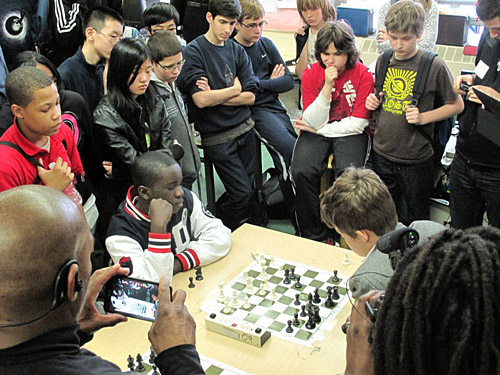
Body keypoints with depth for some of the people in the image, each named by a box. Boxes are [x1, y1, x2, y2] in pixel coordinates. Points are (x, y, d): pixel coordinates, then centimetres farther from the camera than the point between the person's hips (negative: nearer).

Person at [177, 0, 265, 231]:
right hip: (216, 136, -5)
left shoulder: (237, 51, 10)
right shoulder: (193, 52, -6)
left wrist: (215, 96, -10)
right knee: (243, 194, -9)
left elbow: (250, 97, 2)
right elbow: (200, 100, -17)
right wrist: (235, 89, -4)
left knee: (253, 188, 6)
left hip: (244, 128, 6)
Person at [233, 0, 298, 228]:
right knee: (289, 149, -24)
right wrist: (271, 81, -4)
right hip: (251, 111, -6)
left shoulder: (266, 45, 14)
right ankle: (297, 216, -9)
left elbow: (288, 81, 9)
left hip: (273, 106, 6)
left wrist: (259, 83, -5)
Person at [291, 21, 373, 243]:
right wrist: (327, 87, -20)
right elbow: (312, 121, -10)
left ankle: (340, 234, -6)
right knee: (301, 172, -26)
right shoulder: (311, 74, -2)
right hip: (316, 133, 2)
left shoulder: (363, 75, -7)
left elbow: (358, 123, -10)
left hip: (349, 133, -2)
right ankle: (314, 235, -6)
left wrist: (318, 128, -8)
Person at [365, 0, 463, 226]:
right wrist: (372, 102, -3)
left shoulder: (434, 66, -11)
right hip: (382, 154, 4)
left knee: (416, 220, 12)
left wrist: (423, 117, -16)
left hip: (416, 159, -4)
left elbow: (456, 105, -3)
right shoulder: (383, 61, 3)